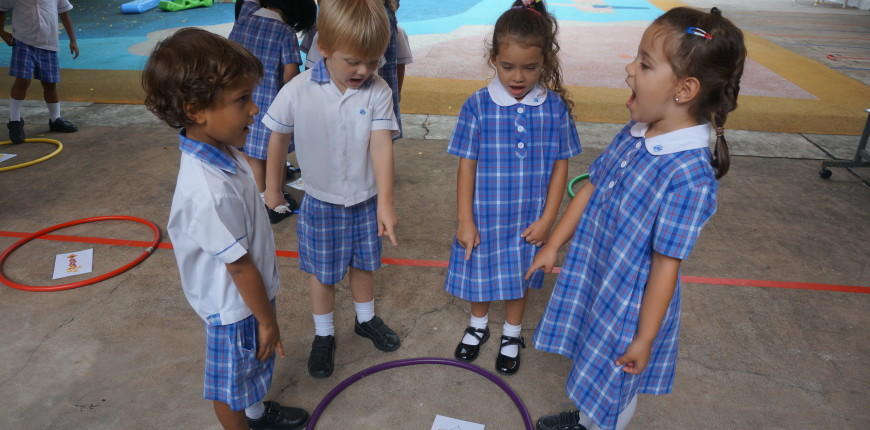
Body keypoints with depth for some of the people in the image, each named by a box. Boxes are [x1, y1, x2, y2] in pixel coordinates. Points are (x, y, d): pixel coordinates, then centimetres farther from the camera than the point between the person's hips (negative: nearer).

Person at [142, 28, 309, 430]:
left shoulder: (219, 149, -9)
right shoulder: (210, 192, -38)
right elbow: (239, 265, -26)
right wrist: (266, 319, -13)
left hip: (251, 293, 9)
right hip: (235, 307, -9)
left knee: (255, 364, 32)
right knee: (232, 382, 19)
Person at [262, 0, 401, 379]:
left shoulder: (378, 92, -16)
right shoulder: (298, 91, -17)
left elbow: (381, 144, -24)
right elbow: (278, 138, -3)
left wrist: (385, 202, -33)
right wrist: (272, 188, 6)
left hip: (366, 201, 1)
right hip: (321, 203, -1)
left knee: (364, 264, 21)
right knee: (323, 273, 14)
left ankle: (366, 319, 46)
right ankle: (323, 335, 37)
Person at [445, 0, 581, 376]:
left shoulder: (555, 107, -10)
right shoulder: (478, 106, -14)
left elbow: (560, 166, -4)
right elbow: (467, 166, -10)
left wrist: (547, 219, -6)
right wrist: (465, 221, -9)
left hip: (529, 218, 1)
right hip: (484, 215, 0)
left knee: (519, 277, 19)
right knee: (481, 273, 19)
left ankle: (512, 333, 44)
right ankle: (479, 324, 47)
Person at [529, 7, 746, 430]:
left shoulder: (689, 176, -29)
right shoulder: (633, 134, -7)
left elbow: (666, 264, -24)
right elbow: (590, 189, 4)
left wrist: (644, 339, -14)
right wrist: (553, 245, 11)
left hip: (629, 303, -7)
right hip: (589, 276, 7)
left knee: (613, 386, 19)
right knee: (591, 371, 29)